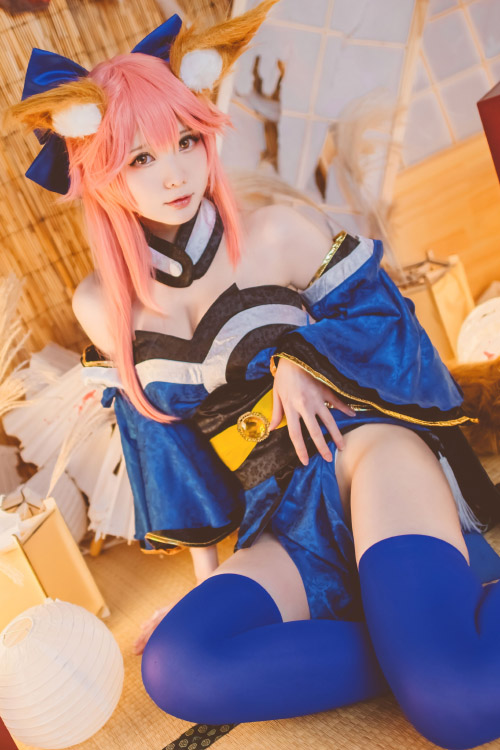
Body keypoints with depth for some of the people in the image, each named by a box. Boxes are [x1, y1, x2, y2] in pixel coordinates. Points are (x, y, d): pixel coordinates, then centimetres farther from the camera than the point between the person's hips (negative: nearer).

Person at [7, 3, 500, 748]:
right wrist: (206, 566, 15)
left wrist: (301, 355, -13)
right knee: (175, 667, -27)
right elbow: (166, 434, 13)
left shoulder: (278, 235, -1)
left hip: (364, 452, -4)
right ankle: (413, 643, -16)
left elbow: (384, 324, 7)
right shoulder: (103, 308, 6)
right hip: (285, 528, 5)